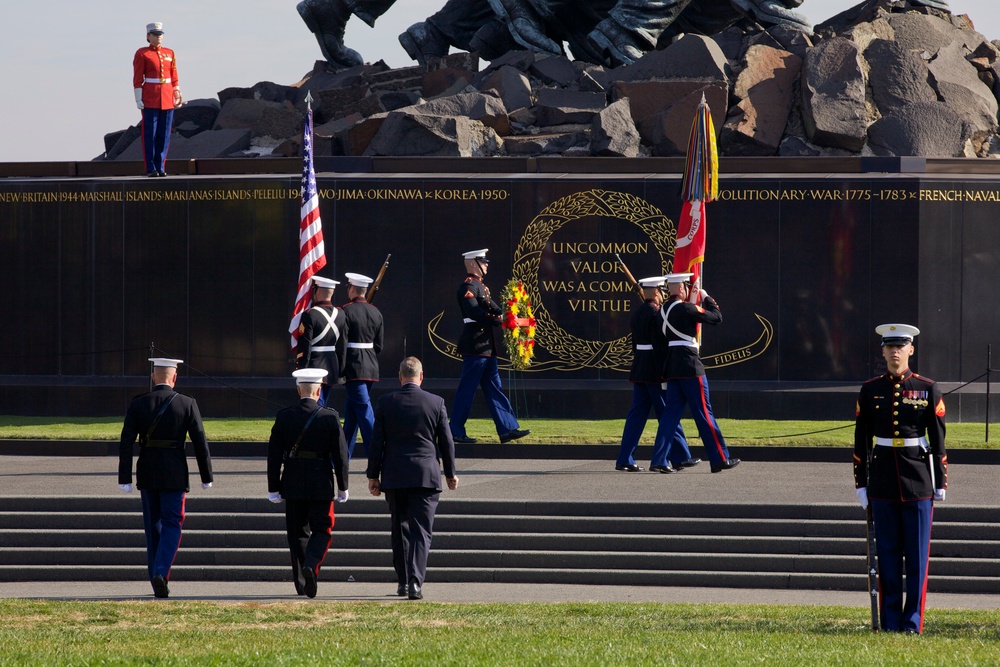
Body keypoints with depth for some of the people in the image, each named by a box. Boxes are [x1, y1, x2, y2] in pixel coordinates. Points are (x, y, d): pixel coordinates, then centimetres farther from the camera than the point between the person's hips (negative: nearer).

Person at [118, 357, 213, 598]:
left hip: (147, 474, 2)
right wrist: (206, 476, 5)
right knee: (171, 524, 3)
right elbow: (200, 442, -4)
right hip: (174, 474, -2)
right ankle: (161, 571, -19)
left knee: (153, 527, 13)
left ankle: (159, 584, 16)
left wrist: (124, 479, -3)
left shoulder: (137, 404, -1)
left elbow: (126, 443, -5)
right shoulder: (187, 404, -5)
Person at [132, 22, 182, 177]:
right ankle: (151, 168, 1)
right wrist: (139, 99, -10)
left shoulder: (169, 53, 11)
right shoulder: (142, 54, -1)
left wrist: (178, 94, 5)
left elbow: (174, 77, 13)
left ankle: (161, 167, 10)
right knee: (150, 134, -2)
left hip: (167, 99, 4)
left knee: (164, 135, 4)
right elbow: (137, 79, -4)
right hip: (150, 99, -4)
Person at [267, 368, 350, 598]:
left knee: (298, 533, 11)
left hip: (293, 484, 2)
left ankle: (301, 580, 11)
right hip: (321, 484, -2)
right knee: (322, 530, 7)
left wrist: (274, 487, 5)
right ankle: (311, 565, -18)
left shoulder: (284, 417, -2)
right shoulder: (330, 417, -6)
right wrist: (343, 486, 4)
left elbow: (274, 454, -1)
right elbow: (340, 453, -5)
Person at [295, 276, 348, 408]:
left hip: (314, 368, -6)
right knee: (321, 407, 14)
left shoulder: (310, 315, -14)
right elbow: (343, 346, 10)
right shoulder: (340, 315, 4)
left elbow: (304, 347, -14)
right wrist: (340, 371, 17)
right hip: (332, 370, 6)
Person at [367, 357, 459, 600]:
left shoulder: (386, 402, -2)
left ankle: (403, 581, 19)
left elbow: (377, 442, 0)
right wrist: (450, 473, 15)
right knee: (421, 531, -2)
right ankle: (415, 582, -15)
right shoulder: (436, 403, -2)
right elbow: (446, 441, 3)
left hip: (394, 477, 1)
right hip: (426, 477, -1)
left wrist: (373, 475, 8)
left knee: (400, 529, 14)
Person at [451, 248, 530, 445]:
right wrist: (499, 321, -25)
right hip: (475, 346, -10)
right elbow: (474, 312, -24)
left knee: (494, 388, 9)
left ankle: (507, 428, 10)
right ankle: (456, 432, 0)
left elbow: (491, 307, 15)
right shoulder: (468, 287, -12)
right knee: (467, 389, -5)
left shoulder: (480, 286, 19)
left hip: (486, 346, 10)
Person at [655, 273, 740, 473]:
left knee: (671, 412, 8)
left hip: (672, 367, 8)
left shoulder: (663, 310, 11)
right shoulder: (686, 308, -13)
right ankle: (720, 459, 2)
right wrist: (706, 297, 7)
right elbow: (716, 317, -8)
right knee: (704, 413, -3)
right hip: (690, 366, -8)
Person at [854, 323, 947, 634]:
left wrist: (941, 482, 0)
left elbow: (938, 440, 3)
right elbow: (861, 441, 8)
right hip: (882, 478, 1)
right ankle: (890, 622, 9)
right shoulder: (870, 390, 5)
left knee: (917, 554, 0)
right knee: (887, 552, 4)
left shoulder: (927, 389, 1)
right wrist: (861, 482, 5)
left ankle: (912, 622, 5)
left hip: (918, 479, -1)